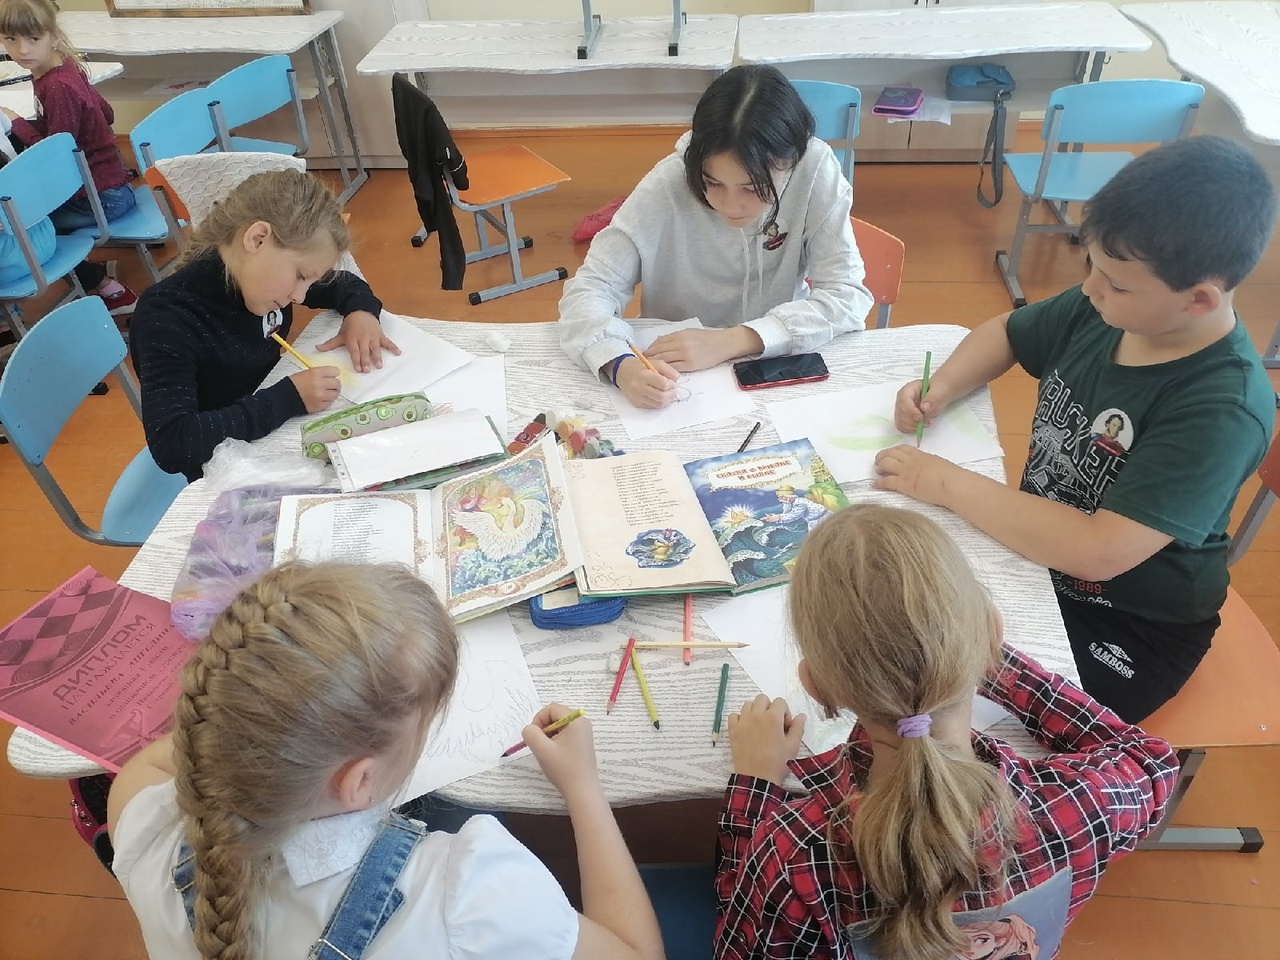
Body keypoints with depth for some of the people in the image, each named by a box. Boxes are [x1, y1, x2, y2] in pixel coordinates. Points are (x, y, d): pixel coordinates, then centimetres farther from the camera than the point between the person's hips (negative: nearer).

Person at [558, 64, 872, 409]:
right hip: (674, 382, 0)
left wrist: (731, 341, -29)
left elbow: (847, 296, -18)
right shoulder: (668, 185, -20)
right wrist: (622, 365, -38)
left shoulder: (816, 170, -17)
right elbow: (589, 289, -18)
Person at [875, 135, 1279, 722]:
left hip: (1129, 627, -6)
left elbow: (1099, 553, -36)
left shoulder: (1223, 410, -29)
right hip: (1036, 549, 7)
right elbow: (1004, 333, 10)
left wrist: (947, 484, -30)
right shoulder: (1107, 309, -9)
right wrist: (941, 389, -10)